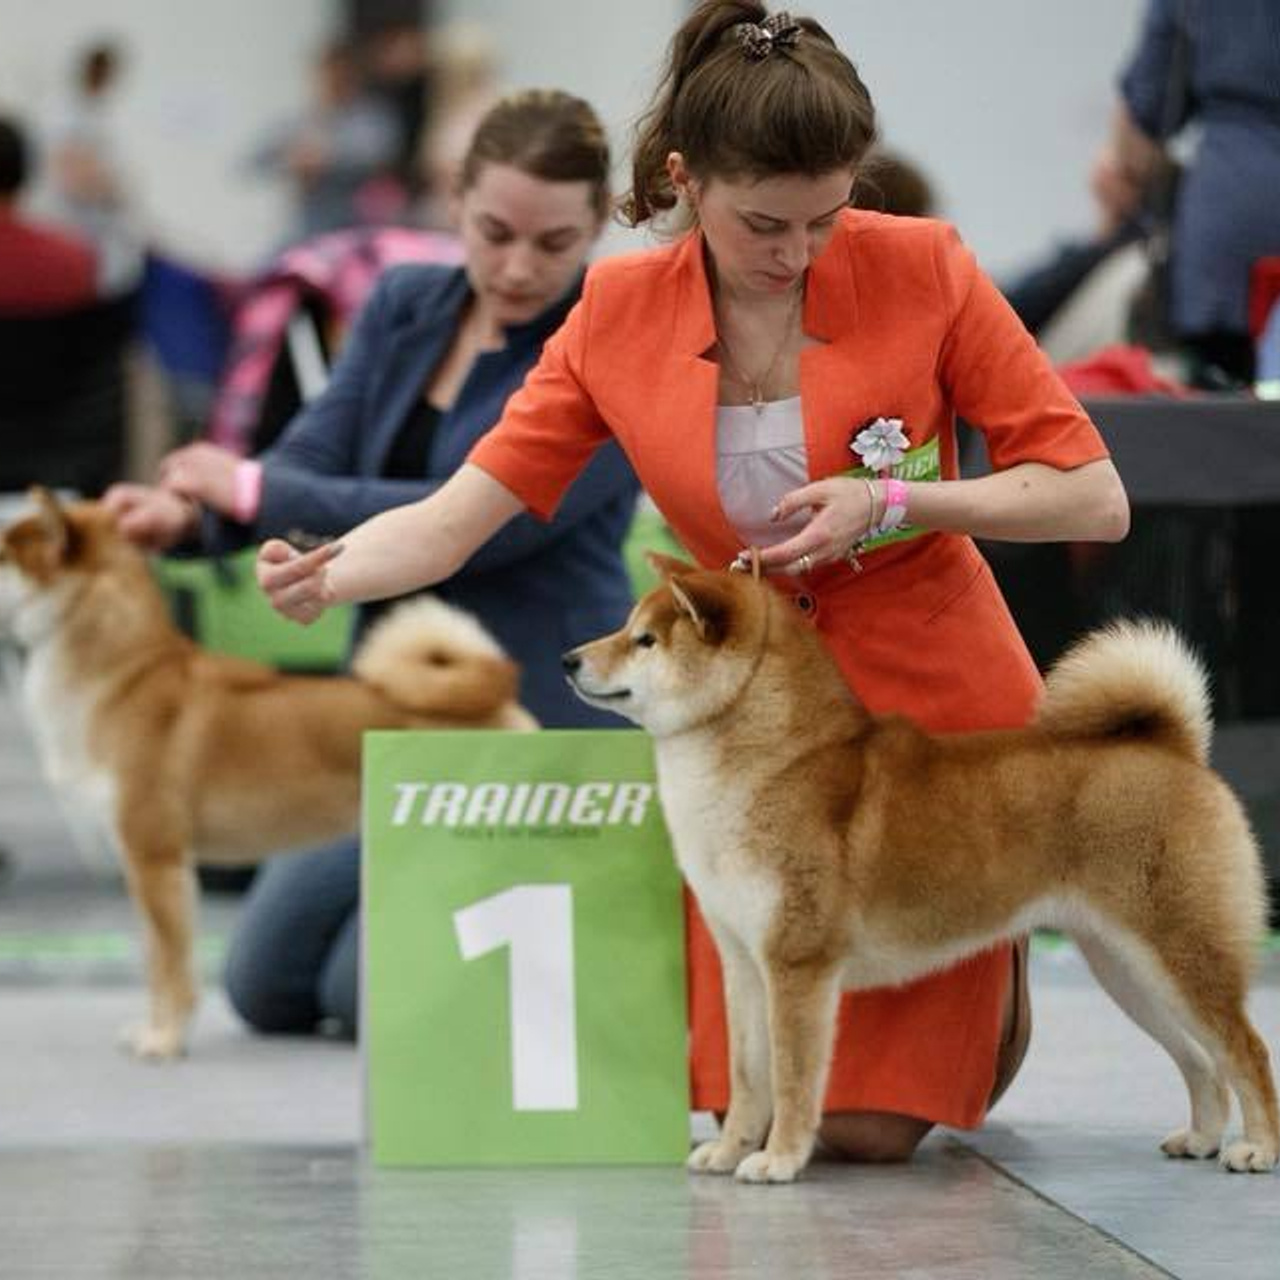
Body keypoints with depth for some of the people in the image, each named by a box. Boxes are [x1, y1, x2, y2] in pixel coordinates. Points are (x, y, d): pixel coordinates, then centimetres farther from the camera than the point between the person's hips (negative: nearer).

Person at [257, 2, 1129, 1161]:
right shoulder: (620, 316, -7)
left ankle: (985, 972, 29)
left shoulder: (921, 269, -13)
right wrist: (328, 576, -31)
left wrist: (892, 502, -22)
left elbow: (1094, 500, -10)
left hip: (940, 712, -2)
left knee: (867, 1126, -4)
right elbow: (460, 516, -10)